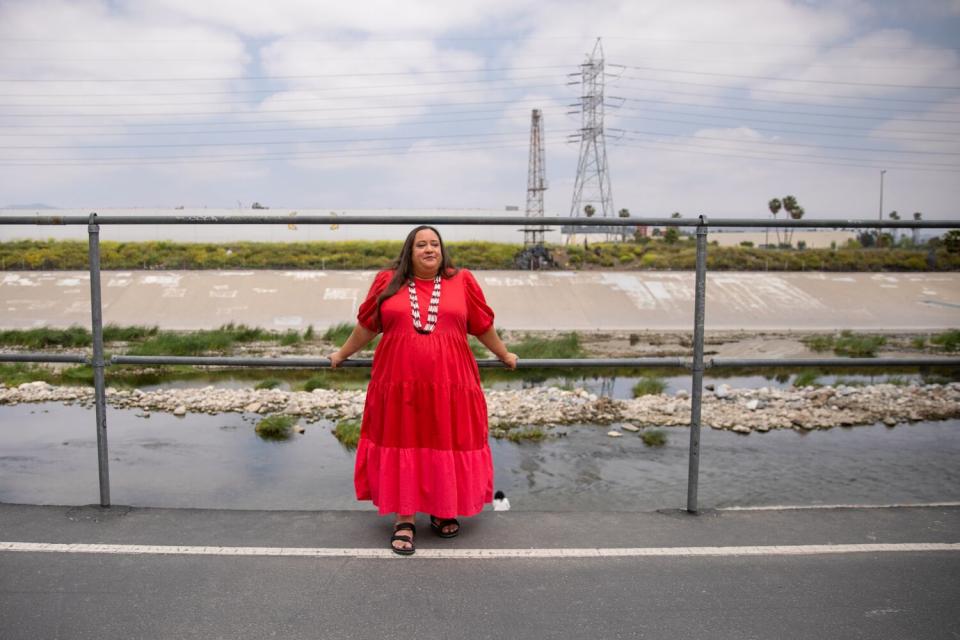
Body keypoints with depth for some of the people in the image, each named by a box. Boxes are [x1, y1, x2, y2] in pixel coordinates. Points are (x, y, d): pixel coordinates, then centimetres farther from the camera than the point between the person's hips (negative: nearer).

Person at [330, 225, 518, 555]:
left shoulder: (462, 281, 5)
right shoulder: (387, 281, 5)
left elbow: (483, 325, 15)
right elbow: (366, 325, 15)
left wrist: (504, 355, 22)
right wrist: (342, 354, 23)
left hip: (449, 384, 0)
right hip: (399, 383, 0)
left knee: (447, 446, 8)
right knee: (403, 446, 5)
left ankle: (443, 511, 28)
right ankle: (404, 519, 18)